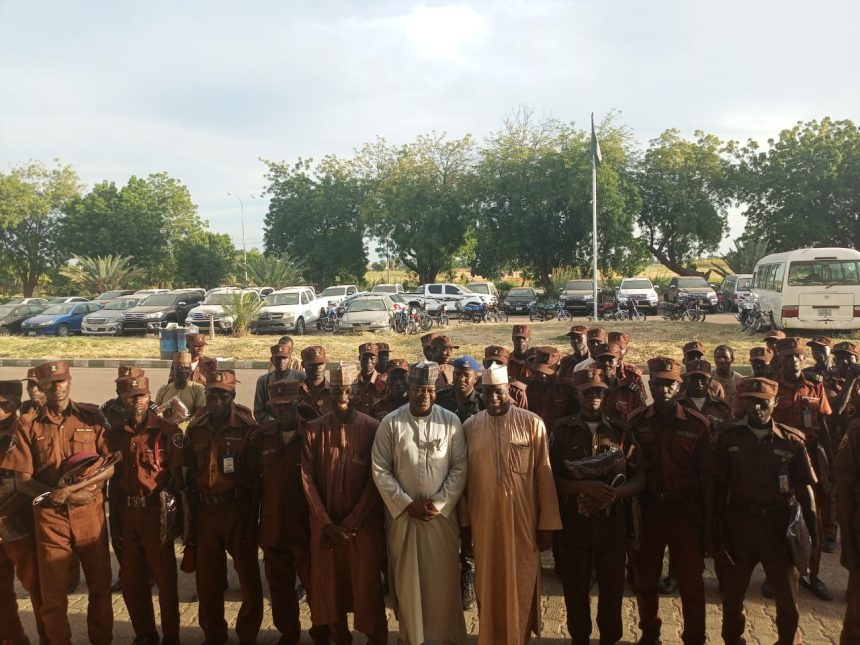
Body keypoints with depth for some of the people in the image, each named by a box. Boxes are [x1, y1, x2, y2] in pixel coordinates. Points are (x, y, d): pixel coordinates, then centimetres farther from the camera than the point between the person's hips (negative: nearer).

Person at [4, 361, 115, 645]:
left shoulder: (92, 416, 1)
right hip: (49, 515, 0)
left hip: (90, 512, 1)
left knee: (100, 582, 10)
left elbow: (111, 465, 1)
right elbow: (22, 480, -3)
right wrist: (56, 494, -20)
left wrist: (83, 485, -18)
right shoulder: (29, 424, 0)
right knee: (52, 590, 8)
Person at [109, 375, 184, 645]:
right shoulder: (115, 434, 6)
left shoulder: (168, 431, -10)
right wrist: (115, 517, 9)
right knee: (131, 582, 14)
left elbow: (179, 477, -9)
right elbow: (114, 478, 11)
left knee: (165, 580, 6)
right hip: (126, 516, 5)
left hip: (157, 514, -5)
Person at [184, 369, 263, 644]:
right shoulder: (195, 428, 5)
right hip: (205, 510, 4)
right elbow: (189, 471, 12)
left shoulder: (247, 427, -9)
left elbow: (256, 472, -9)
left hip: (238, 508, -4)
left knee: (247, 574, 7)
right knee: (207, 577, 15)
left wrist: (253, 512, -9)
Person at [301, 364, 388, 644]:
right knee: (330, 585, 12)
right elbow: (307, 478, -2)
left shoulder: (373, 428, -6)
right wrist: (326, 524, -8)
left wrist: (350, 524, -10)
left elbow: (375, 481, -7)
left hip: (365, 525, -2)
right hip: (325, 526, 2)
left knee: (367, 586, 5)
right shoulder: (314, 429, 0)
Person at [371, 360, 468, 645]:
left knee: (444, 577, 9)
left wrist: (440, 503, -11)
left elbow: (460, 467, -3)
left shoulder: (451, 421, -3)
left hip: (442, 514, 0)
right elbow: (380, 471, -6)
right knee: (406, 578, 11)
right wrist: (407, 504, -11)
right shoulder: (390, 423, -5)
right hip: (402, 514, 0)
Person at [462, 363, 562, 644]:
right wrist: (464, 521, 6)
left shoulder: (532, 424, -5)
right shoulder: (470, 427, 1)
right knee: (488, 585, 12)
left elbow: (544, 476, -4)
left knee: (520, 585, 8)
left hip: (522, 520, -2)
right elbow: (464, 476, 5)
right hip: (484, 521, 2)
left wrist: (547, 524, -3)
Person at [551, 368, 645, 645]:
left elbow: (639, 477, 3)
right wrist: (584, 487, -20)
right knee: (575, 588, 9)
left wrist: (616, 492, -16)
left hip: (612, 522, 1)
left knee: (612, 587, 10)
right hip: (573, 522, -1)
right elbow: (552, 479, -3)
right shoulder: (562, 431, -1)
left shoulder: (620, 431, 3)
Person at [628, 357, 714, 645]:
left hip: (686, 510, -1)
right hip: (646, 509, 2)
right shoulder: (635, 422, -2)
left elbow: (707, 476, -2)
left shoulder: (697, 424, -6)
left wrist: (708, 522, -2)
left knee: (691, 582, 8)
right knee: (645, 579, 16)